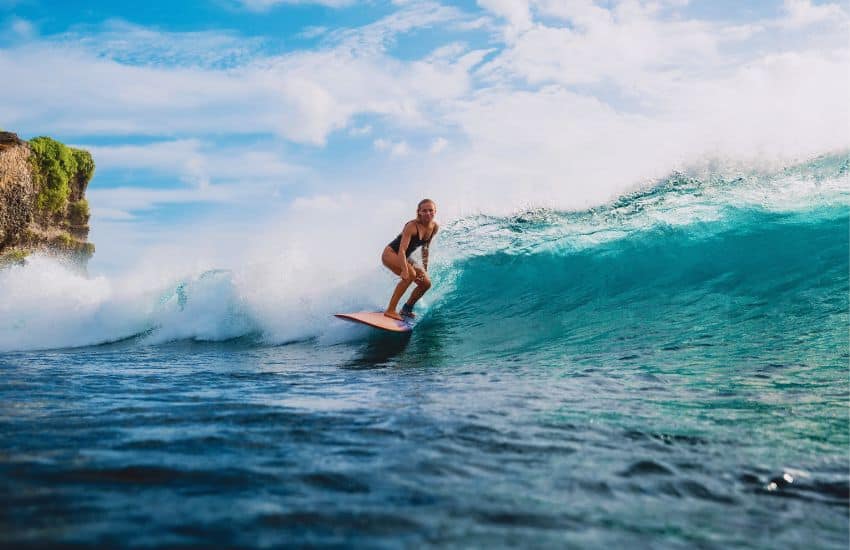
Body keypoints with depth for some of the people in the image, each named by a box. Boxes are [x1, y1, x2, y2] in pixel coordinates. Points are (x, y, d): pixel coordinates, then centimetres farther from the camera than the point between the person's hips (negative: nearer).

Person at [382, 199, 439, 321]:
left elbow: (425, 248, 7)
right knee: (410, 275, -33)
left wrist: (424, 269, 5)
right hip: (390, 253, -8)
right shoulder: (412, 226, -27)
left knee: (426, 283, 2)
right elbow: (402, 249, -34)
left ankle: (407, 309, 20)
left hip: (404, 258, 8)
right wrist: (405, 270, -44)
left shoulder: (435, 227, -5)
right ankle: (390, 310, -29)